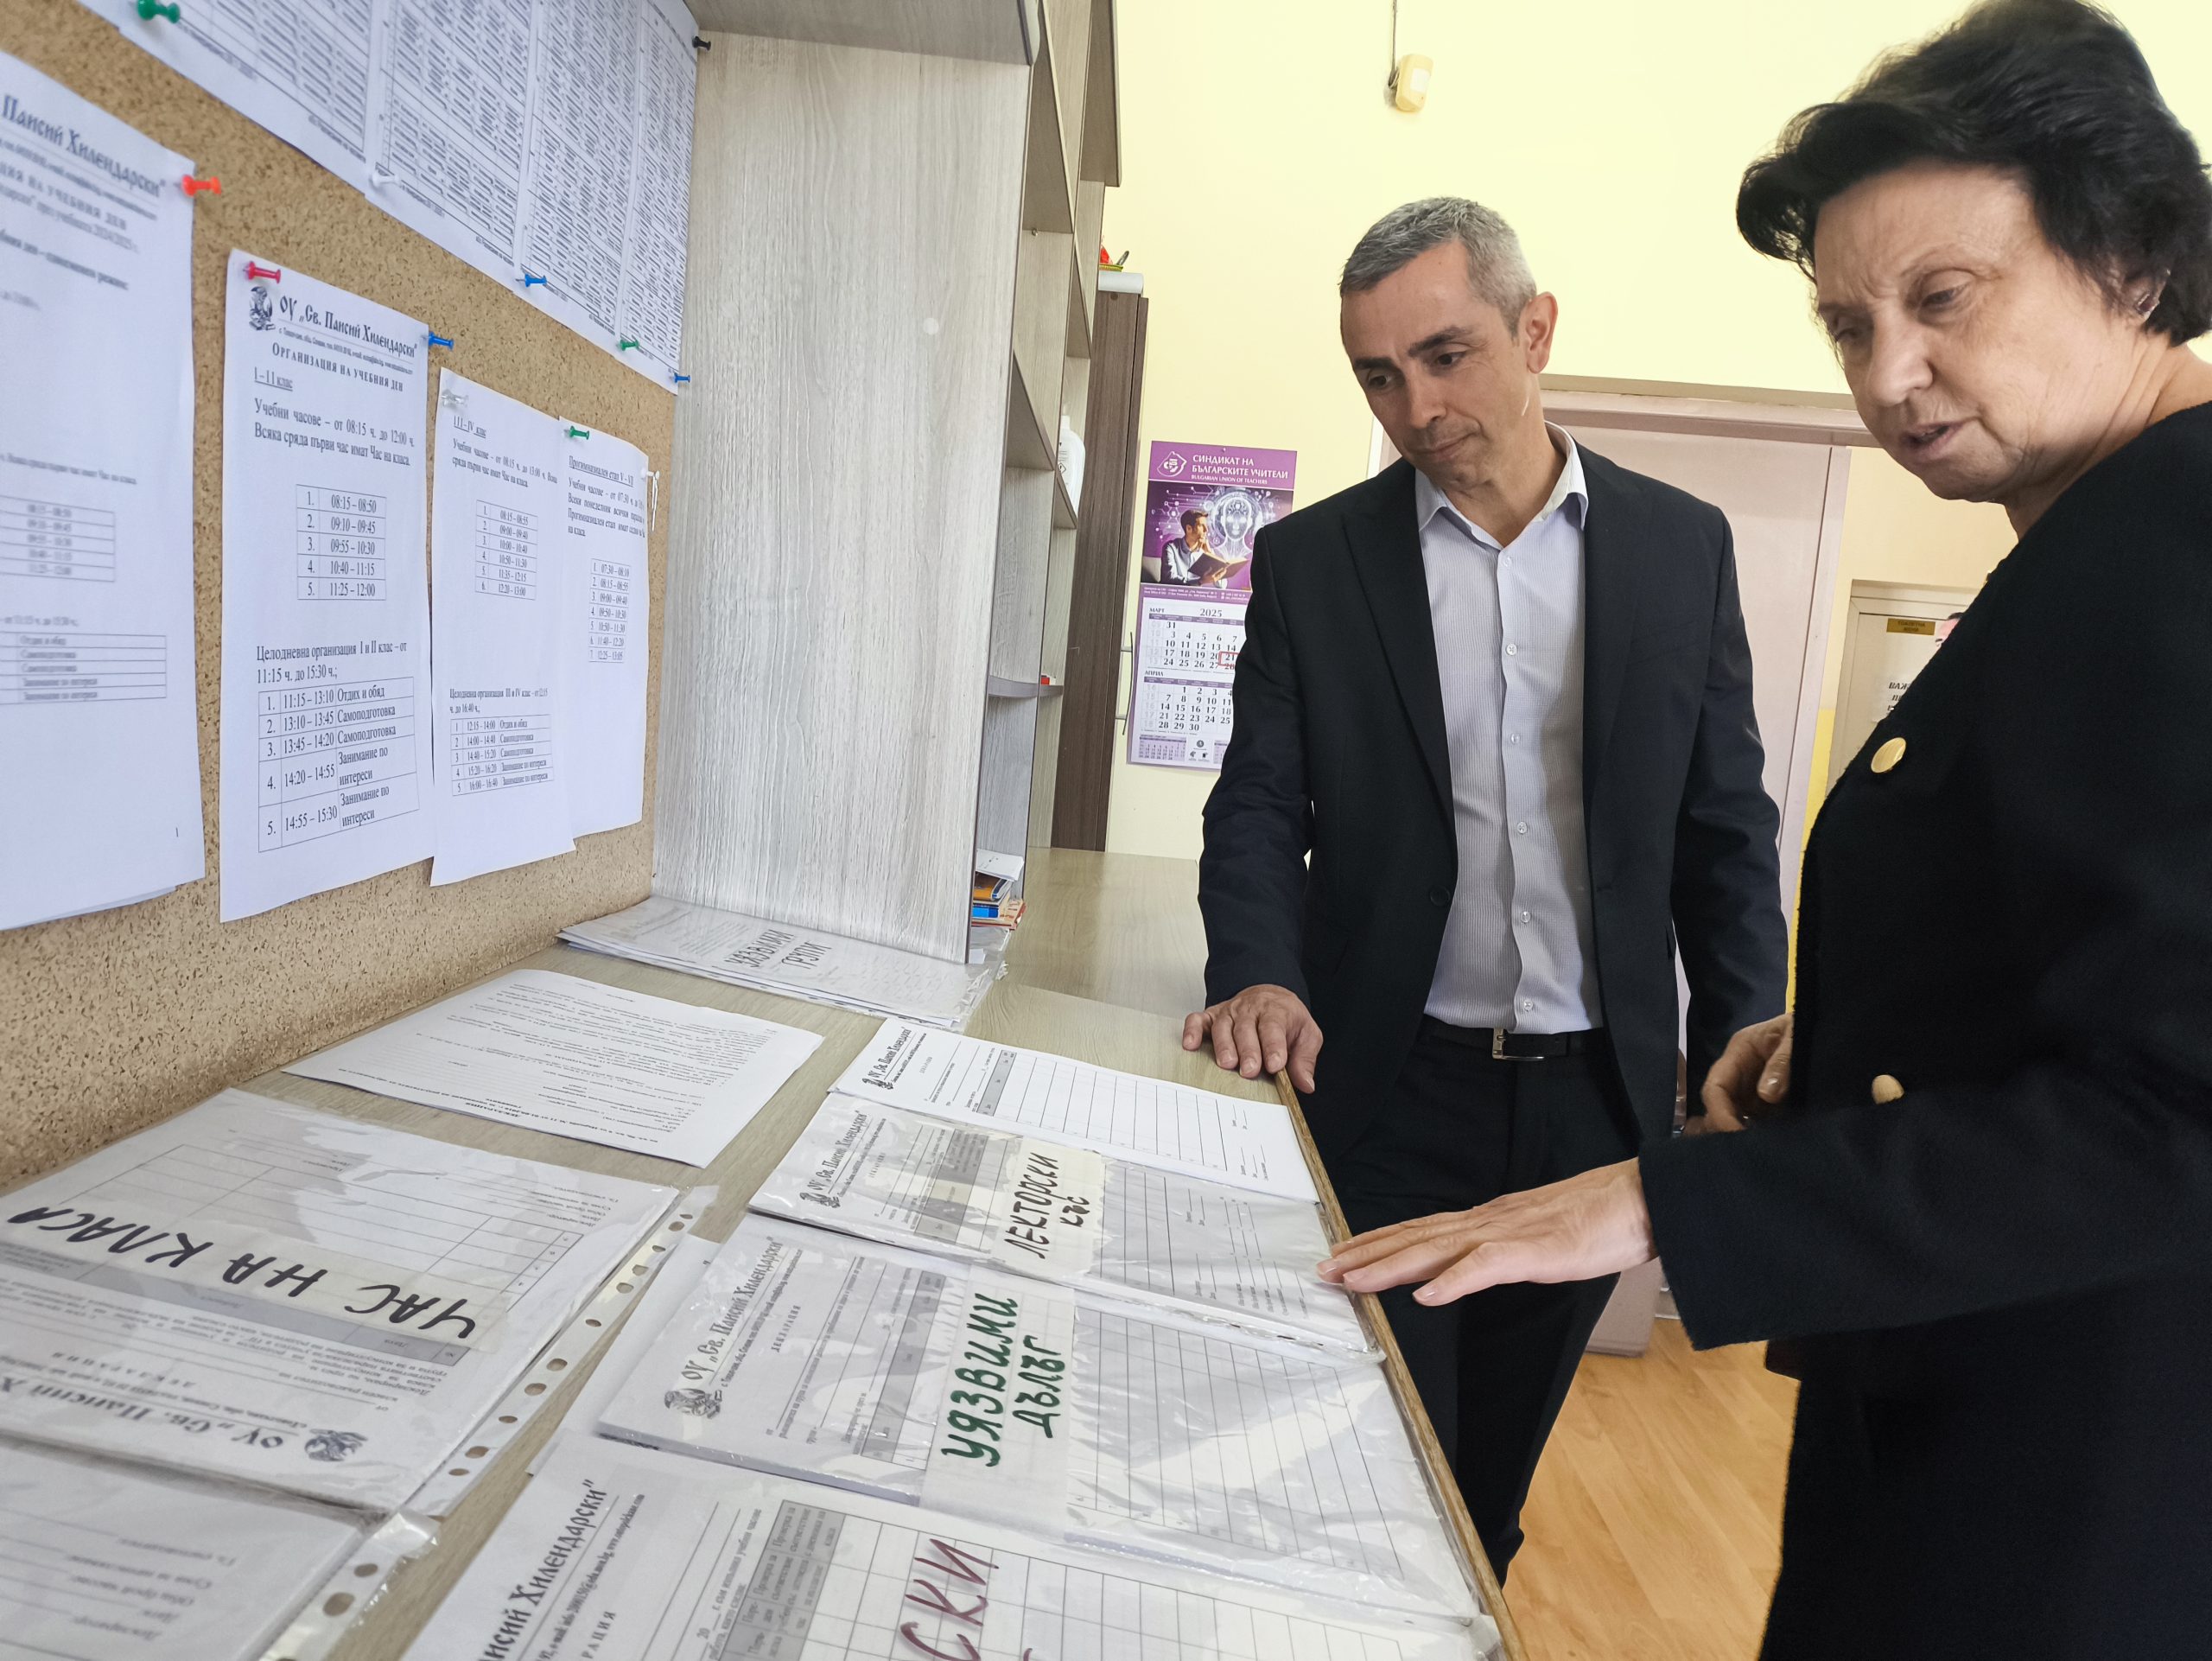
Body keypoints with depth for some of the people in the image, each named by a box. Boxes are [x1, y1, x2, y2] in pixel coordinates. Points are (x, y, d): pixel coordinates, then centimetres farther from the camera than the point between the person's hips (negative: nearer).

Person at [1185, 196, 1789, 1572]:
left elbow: (1726, 829, 3)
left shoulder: (1681, 546, 2)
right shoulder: (1312, 558, -1)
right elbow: (1260, 804, -2)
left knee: (1501, 1456, 20)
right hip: (1390, 1092, -1)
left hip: (1599, 1097, 2)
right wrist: (1259, 973, -21)